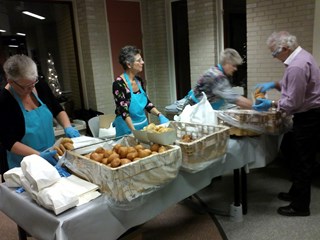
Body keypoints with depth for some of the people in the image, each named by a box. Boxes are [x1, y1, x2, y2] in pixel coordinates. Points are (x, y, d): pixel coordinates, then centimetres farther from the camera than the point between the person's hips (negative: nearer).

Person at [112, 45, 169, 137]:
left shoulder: (139, 80, 3)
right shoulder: (119, 83, -18)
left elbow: (147, 103, 9)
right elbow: (124, 111, -23)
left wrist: (160, 115, -5)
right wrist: (134, 131, -33)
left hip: (144, 124, 7)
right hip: (128, 128, -7)